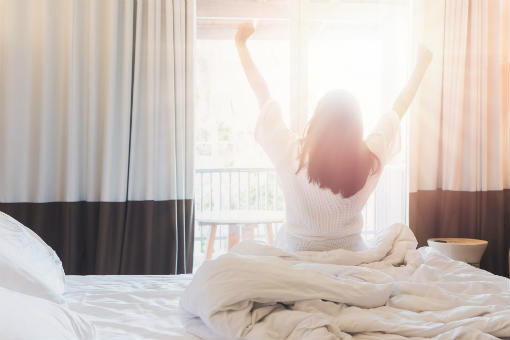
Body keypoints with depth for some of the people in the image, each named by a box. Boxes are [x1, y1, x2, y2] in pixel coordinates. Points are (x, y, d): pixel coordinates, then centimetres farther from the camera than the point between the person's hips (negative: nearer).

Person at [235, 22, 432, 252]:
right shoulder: (371, 160, -18)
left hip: (298, 253, -1)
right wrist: (422, 66, 14)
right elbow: (399, 109, -2)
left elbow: (263, 96, -10)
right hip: (350, 254, 2)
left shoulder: (291, 156, -23)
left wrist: (241, 46, 2)